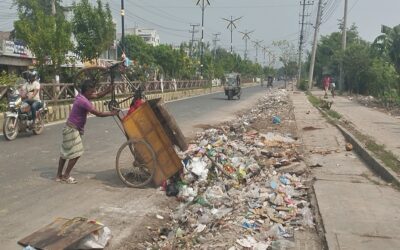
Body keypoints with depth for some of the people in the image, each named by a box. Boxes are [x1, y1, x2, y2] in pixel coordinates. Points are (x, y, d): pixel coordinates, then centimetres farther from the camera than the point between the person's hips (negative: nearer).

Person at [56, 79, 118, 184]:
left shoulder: (81, 96, 3)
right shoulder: (83, 101, -25)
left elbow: (98, 95, 9)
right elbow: (98, 114, -24)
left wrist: (107, 91, -7)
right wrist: (111, 113, -14)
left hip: (72, 128, 10)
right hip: (72, 130, -10)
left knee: (65, 152, 15)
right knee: (76, 153, -3)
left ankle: (59, 175, 25)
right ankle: (66, 176, 8)